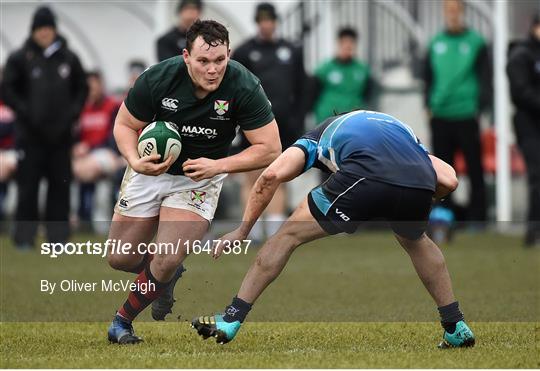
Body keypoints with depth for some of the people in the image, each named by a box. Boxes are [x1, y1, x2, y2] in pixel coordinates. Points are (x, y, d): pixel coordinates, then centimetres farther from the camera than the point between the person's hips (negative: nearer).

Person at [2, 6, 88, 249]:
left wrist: (72, 113, -1)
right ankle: (24, 236, 4)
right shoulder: (20, 58, 0)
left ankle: (58, 235, 10)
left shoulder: (69, 58, 7)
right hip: (30, 135, -2)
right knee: (28, 186, -1)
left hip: (61, 135, 2)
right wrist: (27, 113, -11)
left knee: (60, 184, 4)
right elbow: (8, 91, -1)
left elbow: (82, 89, 14)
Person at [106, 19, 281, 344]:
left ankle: (123, 320, 7)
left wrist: (218, 166, -30)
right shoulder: (158, 78, -24)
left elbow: (270, 149, -20)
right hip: (152, 168, 2)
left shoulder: (244, 87, -26)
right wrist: (135, 161, -26)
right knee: (120, 259, 3)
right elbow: (125, 125, -7)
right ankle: (167, 276, 37)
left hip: (201, 178, -2)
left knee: (167, 261, -19)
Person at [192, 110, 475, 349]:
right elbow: (448, 181, 27)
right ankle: (457, 327, 38)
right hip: (419, 184, 4)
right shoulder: (400, 128, 42)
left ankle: (231, 319, 15)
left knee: (288, 235, 15)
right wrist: (410, 205, 42)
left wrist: (242, 230, 22)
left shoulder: (318, 137, 35)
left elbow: (273, 174, 15)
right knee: (415, 240, 38)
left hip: (365, 179, -4)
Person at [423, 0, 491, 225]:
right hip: (440, 118, 4)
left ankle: (476, 217, 2)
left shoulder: (476, 43, 0)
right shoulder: (435, 44, 11)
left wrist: (480, 107, -8)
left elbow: (485, 79, 1)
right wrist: (429, 106, 9)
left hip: (467, 117, -4)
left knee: (475, 170, -1)